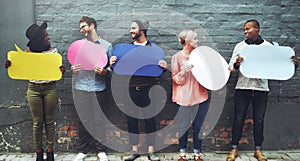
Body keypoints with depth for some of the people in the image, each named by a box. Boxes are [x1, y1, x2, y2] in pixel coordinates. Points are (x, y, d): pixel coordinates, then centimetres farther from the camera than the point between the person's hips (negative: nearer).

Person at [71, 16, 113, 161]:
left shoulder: (107, 45, 6)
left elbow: (111, 67, 5)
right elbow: (73, 65, 13)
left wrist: (104, 71, -16)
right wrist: (72, 69, -9)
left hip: (98, 88, -1)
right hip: (81, 88, 2)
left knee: (99, 119, 2)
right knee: (83, 120, 5)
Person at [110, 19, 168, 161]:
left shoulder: (153, 47, 4)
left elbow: (160, 67, 4)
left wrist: (164, 67, -18)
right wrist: (112, 64, -12)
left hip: (149, 88, -2)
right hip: (132, 89, 2)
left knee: (150, 119, 3)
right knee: (131, 120, 6)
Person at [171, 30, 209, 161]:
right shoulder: (177, 57, -3)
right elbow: (175, 78, -3)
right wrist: (183, 72, -22)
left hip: (201, 95, 4)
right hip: (185, 97, -4)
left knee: (198, 127, 8)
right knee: (184, 126, 5)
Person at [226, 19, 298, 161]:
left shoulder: (268, 46, 6)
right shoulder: (240, 46, 5)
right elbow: (231, 68, 3)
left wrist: (292, 64, -12)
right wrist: (236, 64, -20)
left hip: (261, 88, 1)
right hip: (243, 87, 0)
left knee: (259, 120, 7)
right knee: (239, 118, 3)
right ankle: (234, 149, 13)